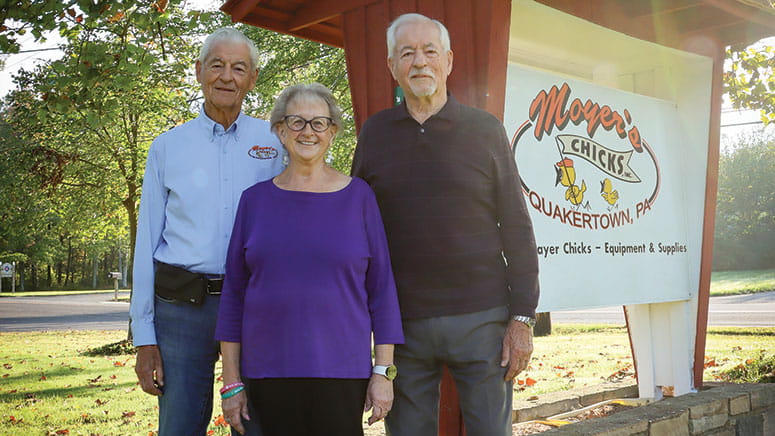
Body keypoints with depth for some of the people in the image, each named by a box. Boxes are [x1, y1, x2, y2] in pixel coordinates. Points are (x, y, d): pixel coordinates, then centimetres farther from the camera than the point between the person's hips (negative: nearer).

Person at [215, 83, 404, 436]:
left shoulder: (358, 196, 1)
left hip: (341, 372, -1)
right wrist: (231, 382, 5)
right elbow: (234, 293, 6)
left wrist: (383, 372, -2)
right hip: (268, 374, 1)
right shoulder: (255, 200, 4)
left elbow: (381, 288, 2)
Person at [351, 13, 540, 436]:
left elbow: (516, 228, 1)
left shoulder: (485, 130, 2)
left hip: (481, 320, -1)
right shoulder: (374, 133, 8)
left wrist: (522, 319, -5)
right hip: (401, 324, 2)